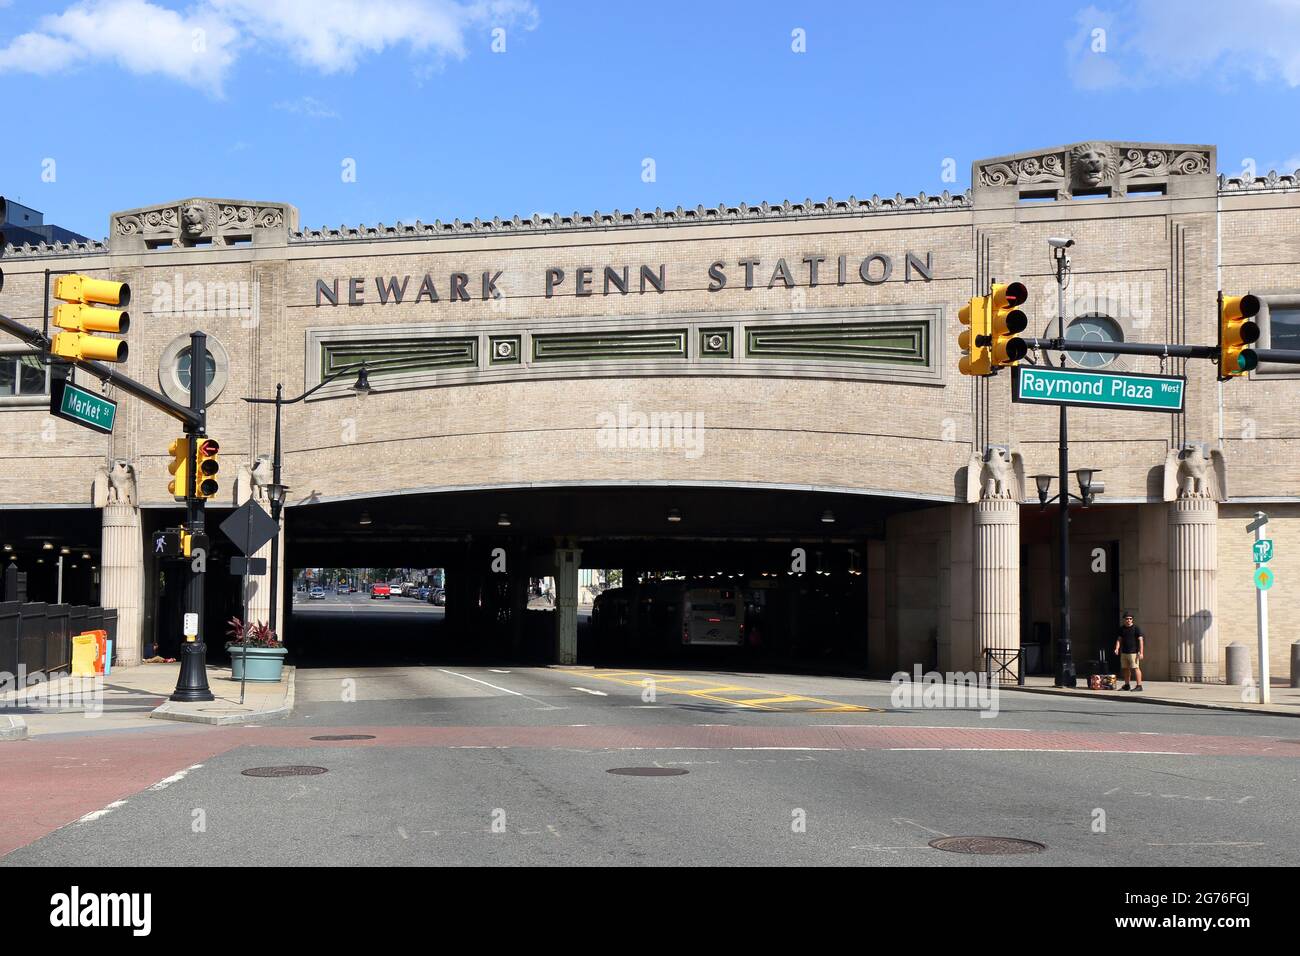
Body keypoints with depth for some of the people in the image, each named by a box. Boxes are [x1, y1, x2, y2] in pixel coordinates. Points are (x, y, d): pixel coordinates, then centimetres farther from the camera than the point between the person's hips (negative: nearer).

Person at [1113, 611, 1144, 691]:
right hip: (1124, 652, 6)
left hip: (1133, 652, -6)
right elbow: (1119, 639, 14)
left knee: (1136, 668, -10)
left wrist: (1141, 652, -16)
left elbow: (1141, 640, -9)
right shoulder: (1121, 628, 11)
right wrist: (1117, 648, -3)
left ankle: (1139, 685, -9)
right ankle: (1126, 685, 19)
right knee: (1125, 669, 10)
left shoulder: (1136, 628, -5)